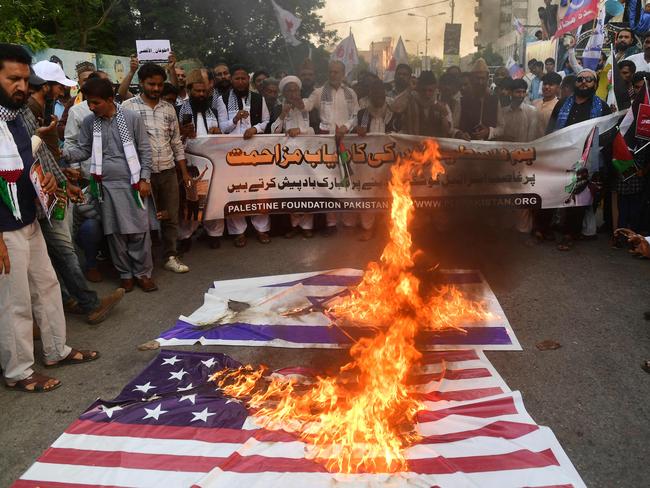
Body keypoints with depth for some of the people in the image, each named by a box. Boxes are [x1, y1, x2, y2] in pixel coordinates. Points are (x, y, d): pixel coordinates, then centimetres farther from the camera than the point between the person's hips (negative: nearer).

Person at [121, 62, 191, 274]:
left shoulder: (168, 108, 11)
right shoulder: (128, 107, -3)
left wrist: (184, 171, 10)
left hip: (168, 171, 4)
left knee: (171, 217, 7)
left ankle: (170, 257, 20)